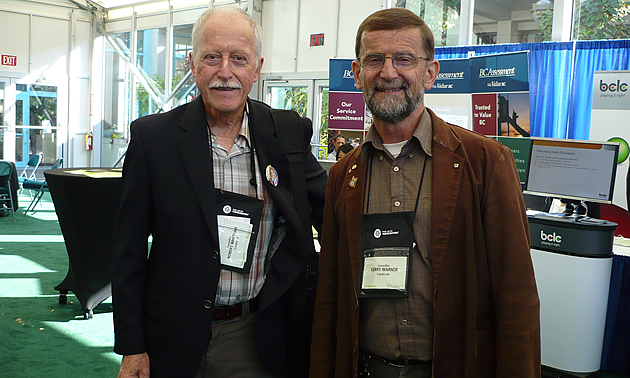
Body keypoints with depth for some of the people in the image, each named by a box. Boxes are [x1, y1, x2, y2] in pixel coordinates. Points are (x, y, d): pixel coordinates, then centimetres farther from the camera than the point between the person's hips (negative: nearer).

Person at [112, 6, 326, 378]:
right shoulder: (152, 135, -6)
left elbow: (331, 217, 4)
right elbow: (130, 248, -3)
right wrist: (131, 348, -3)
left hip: (264, 340, 1)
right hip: (176, 336, 0)